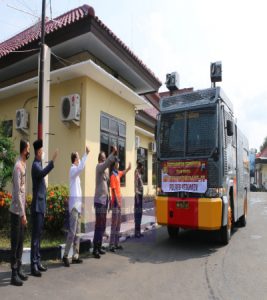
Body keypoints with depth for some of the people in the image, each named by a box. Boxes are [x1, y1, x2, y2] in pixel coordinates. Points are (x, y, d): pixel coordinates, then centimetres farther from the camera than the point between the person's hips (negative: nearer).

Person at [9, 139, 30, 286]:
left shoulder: (23, 165, 9)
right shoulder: (18, 166, -19)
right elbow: (17, 193, -21)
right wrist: (22, 213, -19)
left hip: (21, 211, 9)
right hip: (16, 211, -9)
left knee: (20, 241, 15)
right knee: (15, 242, 1)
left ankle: (19, 269, 26)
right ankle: (14, 274, 12)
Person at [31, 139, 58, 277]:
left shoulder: (39, 164, 16)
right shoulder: (35, 165, -13)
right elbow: (43, 173, -36)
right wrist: (53, 160, -44)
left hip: (41, 205, 10)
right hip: (37, 206, -10)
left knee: (39, 234, 14)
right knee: (35, 235, -5)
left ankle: (38, 262, 23)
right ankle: (33, 265, 1)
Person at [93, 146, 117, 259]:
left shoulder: (106, 169, 18)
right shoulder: (99, 166, -8)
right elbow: (106, 163, -28)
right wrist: (113, 154, -36)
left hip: (104, 200, 9)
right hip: (99, 200, -9)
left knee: (103, 225, 13)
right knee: (99, 225, -8)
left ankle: (99, 247, 22)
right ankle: (95, 249, -2)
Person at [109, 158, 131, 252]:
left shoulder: (118, 173, 10)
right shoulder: (113, 176, -15)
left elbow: (124, 172, 35)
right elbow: (113, 190, -19)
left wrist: (128, 168, 27)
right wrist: (117, 202, -20)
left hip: (119, 201, 9)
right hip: (115, 202, -9)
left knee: (118, 224, 13)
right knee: (114, 224, -6)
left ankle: (116, 244, 21)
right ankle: (112, 245, 0)